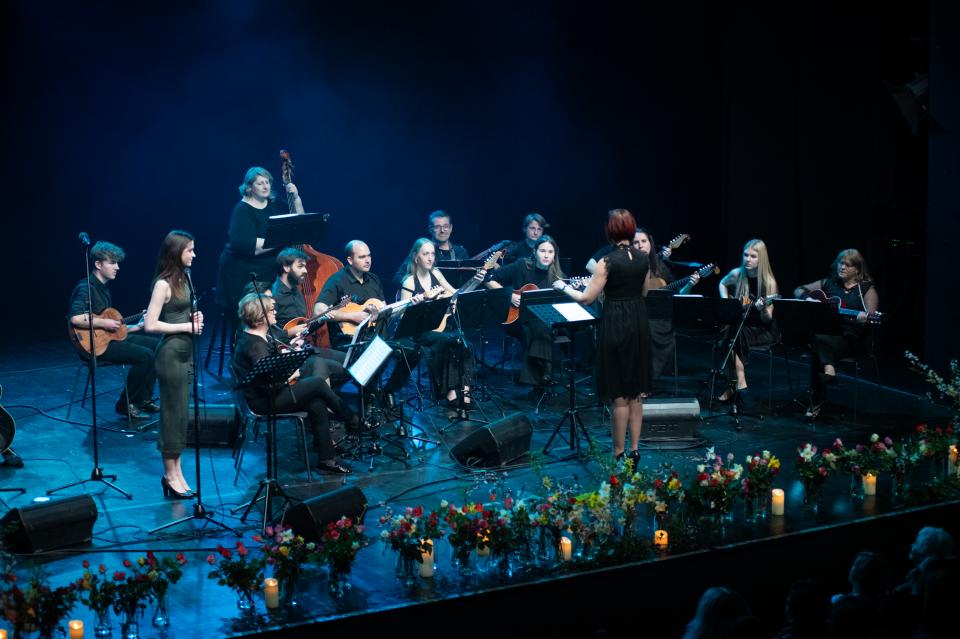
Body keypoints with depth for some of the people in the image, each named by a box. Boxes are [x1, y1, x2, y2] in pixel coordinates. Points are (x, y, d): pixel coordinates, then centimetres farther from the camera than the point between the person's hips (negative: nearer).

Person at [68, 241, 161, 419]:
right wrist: (104, 323, -22)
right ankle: (126, 404, -8)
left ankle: (144, 398, 9)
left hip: (110, 337, 10)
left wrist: (136, 326, 13)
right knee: (145, 355, -22)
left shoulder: (104, 288, 16)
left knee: (157, 345, 6)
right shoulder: (86, 288, -14)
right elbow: (76, 318, -31)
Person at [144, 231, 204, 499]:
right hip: (171, 353, -9)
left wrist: (193, 317, 1)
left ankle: (176, 471, 20)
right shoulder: (163, 283, -14)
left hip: (185, 351, 9)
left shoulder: (183, 278, 11)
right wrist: (186, 326, -17)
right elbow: (150, 324, -18)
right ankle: (170, 475, 9)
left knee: (181, 413, 12)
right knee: (173, 412, -1)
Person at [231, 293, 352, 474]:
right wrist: (291, 375, -13)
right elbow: (269, 384, -28)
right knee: (318, 383, -10)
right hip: (263, 401, -10)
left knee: (317, 404, -4)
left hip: (271, 392, 10)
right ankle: (353, 422, 9)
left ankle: (327, 459, 0)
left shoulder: (260, 336, 9)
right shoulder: (255, 345, -23)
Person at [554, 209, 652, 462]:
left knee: (619, 395, 1)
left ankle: (619, 453, 8)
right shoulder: (644, 259, 2)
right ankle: (634, 450, 18)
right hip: (639, 324, 6)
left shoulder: (609, 261, -16)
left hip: (615, 325, -6)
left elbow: (585, 298, -12)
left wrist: (563, 286, 4)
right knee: (636, 393, 13)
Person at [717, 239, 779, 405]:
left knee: (735, 335, -32)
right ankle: (739, 382, -20)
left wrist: (763, 309, -33)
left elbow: (767, 320, -12)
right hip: (738, 323, 4)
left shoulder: (768, 282, -13)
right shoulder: (737, 274, -4)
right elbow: (722, 284, 21)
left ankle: (736, 385, -22)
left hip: (763, 330, -4)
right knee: (727, 335, -29)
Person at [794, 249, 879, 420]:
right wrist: (808, 299, -3)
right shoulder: (829, 283, 14)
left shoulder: (867, 289, 3)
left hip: (854, 339, -4)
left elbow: (870, 317, -8)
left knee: (820, 340, -32)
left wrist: (864, 318, -31)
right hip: (829, 335, 4)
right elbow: (799, 291, 19)